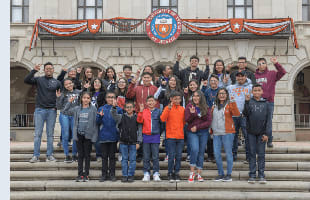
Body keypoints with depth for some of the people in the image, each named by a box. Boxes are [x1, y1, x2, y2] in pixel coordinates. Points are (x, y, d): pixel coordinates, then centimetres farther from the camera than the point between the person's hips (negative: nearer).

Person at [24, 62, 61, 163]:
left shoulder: (57, 82, 9)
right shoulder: (39, 79, 5)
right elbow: (26, 80, -9)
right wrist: (34, 71, -17)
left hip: (52, 110, 1)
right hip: (39, 110, -1)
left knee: (50, 134, 5)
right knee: (37, 133, -2)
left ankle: (49, 155, 10)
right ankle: (36, 156, 2)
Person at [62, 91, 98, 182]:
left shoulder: (93, 109, -1)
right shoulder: (77, 109, 7)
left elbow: (96, 122, -3)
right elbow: (65, 110, 16)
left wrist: (95, 135, -10)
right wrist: (70, 102, 3)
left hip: (88, 135, -2)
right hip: (79, 134, 3)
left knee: (87, 155, 4)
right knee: (80, 155, 8)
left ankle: (86, 175, 12)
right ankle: (80, 174, 13)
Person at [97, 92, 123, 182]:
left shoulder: (118, 109, 4)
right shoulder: (101, 109, 8)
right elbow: (98, 122, 3)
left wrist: (115, 107, -24)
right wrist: (100, 116, -18)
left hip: (114, 136, -1)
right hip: (104, 136, 1)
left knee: (112, 156, 5)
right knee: (104, 156, 6)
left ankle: (112, 174, 12)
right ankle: (104, 174, 12)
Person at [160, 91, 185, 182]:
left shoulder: (182, 109, 11)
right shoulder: (168, 108, -1)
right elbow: (162, 119, -16)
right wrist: (169, 109, -25)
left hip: (180, 137, 4)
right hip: (171, 136, -4)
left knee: (179, 156, 5)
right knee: (171, 156, -3)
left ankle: (177, 173, 15)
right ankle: (170, 174, 8)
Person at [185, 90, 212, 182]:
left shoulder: (206, 108, 4)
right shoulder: (189, 106, 2)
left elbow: (209, 121, -2)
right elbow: (187, 120, -3)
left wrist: (197, 127, -10)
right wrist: (192, 113, -21)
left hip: (203, 132, 2)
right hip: (192, 132, -2)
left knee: (201, 152, 4)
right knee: (194, 149, -20)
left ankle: (199, 174, 11)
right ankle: (192, 172, -9)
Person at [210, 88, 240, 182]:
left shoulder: (229, 104, 0)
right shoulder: (215, 106, 17)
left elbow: (237, 114, -16)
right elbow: (211, 117, 27)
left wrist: (233, 103, -24)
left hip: (227, 133, -5)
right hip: (216, 133, 5)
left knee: (228, 153, 0)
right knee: (217, 154, 4)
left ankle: (229, 174, 9)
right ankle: (221, 174, 15)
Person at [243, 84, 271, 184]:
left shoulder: (265, 103, 3)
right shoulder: (249, 102, 1)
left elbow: (268, 119, 2)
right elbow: (245, 114, -14)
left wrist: (267, 133, -6)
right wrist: (247, 102, -24)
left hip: (261, 132, 0)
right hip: (251, 132, 0)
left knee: (261, 154, 3)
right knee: (252, 154, 5)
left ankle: (261, 175, 9)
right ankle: (252, 175, 10)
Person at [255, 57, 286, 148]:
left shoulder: (272, 74, 4)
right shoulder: (254, 76, 9)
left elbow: (282, 72, -9)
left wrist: (276, 64, -19)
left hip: (269, 102, -1)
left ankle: (269, 141, 11)